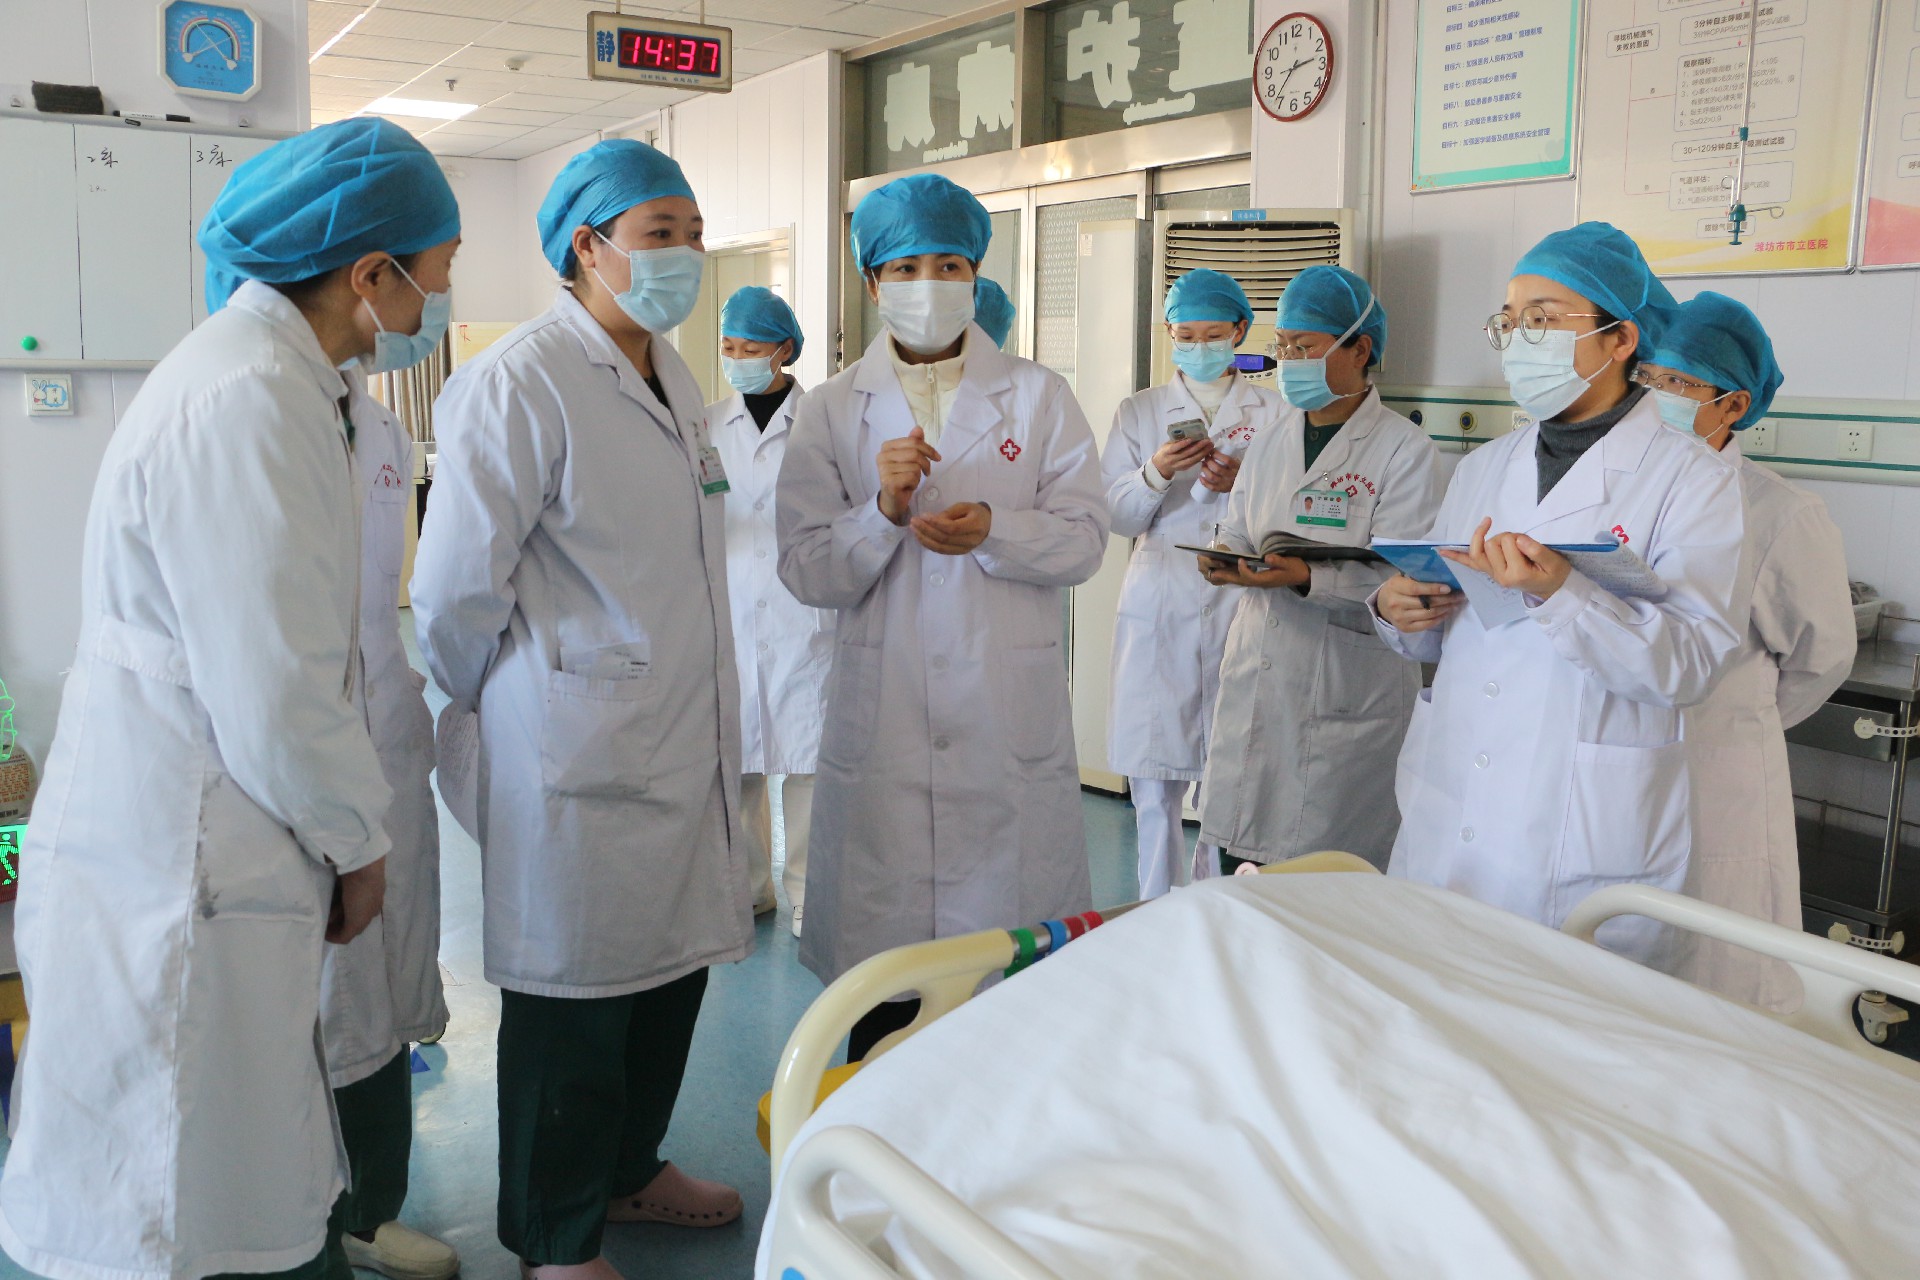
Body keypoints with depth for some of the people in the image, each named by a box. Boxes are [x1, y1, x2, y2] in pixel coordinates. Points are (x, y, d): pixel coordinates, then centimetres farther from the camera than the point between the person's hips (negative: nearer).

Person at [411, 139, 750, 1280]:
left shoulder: (673, 375, 12)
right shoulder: (521, 382, -15)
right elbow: (456, 586, -14)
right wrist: (503, 703, 0)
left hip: (689, 735, 8)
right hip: (579, 751, -8)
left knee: (673, 964, 19)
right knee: (575, 998, 6)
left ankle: (629, 1167, 42)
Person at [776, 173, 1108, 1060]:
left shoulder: (1038, 397, 8)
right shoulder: (831, 412, 7)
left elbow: (1085, 536, 1)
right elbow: (805, 571, 1)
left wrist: (994, 530, -17)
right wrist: (885, 511, -15)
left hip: (1010, 717, 0)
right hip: (881, 716, 0)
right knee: (879, 951, 6)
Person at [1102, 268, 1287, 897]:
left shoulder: (1273, 411, 10)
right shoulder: (1139, 411, 11)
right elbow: (1116, 516, 5)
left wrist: (1239, 485, -14)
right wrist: (1156, 474, -14)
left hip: (1241, 603, 0)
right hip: (1160, 604, 1)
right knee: (1154, 775, -1)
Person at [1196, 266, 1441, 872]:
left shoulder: (1406, 451, -4)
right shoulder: (1268, 445, 15)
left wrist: (1308, 579, -28)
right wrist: (1222, 561, -8)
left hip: (1349, 694, -5)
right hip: (1255, 680, 5)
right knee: (1238, 868, 6)